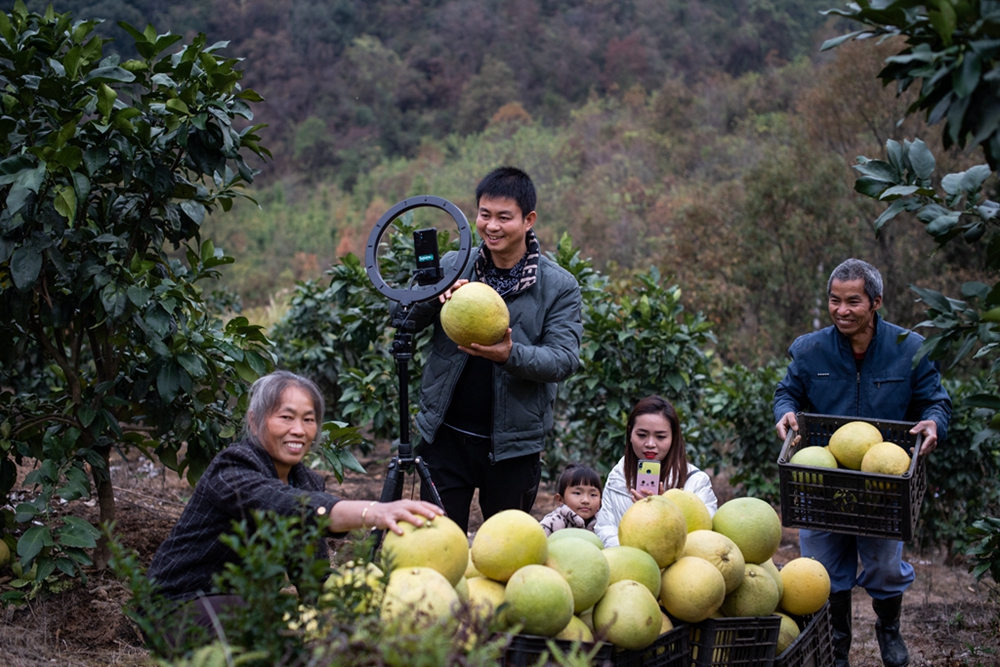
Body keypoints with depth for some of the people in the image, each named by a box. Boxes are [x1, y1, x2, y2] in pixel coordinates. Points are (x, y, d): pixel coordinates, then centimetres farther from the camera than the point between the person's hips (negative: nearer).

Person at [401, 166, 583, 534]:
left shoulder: (559, 286, -3)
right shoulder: (452, 267, 4)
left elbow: (564, 360, -11)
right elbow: (402, 320, -1)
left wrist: (511, 355, -31)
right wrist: (435, 296, -23)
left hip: (514, 445, -1)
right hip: (446, 435, 2)